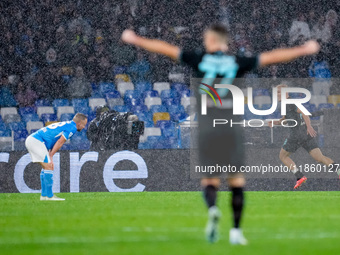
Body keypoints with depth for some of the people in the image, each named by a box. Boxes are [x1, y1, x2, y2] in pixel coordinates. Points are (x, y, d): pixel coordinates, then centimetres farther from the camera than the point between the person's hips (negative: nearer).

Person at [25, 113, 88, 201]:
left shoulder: (65, 125, 23)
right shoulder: (72, 127, -5)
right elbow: (60, 142, -11)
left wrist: (50, 156, 8)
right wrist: (50, 157, -6)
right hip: (37, 141, -10)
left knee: (46, 167, 15)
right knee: (49, 167, -9)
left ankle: (44, 195, 16)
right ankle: (49, 196, -9)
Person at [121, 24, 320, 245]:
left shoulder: (200, 59, 4)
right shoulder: (238, 63, 3)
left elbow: (165, 49, 10)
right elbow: (272, 57, 6)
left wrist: (136, 40, 22)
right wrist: (304, 50, 16)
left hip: (207, 125, 0)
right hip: (232, 125, 0)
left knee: (209, 179, 9)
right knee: (237, 179, 10)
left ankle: (212, 209, -23)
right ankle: (236, 230, 3)